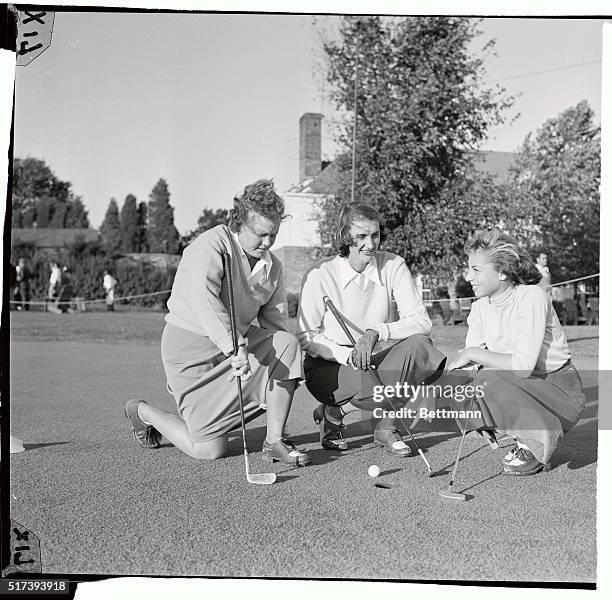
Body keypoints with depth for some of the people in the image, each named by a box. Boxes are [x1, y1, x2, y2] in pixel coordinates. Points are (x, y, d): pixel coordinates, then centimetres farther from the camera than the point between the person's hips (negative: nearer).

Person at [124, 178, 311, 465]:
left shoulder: (272, 264, 5)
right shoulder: (211, 245, -18)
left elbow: (275, 320, 7)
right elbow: (204, 301, -33)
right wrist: (235, 349, -44)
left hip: (240, 342, 7)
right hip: (191, 345, -7)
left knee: (287, 344, -21)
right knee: (210, 450, -7)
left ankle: (274, 441, -13)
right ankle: (143, 412, 21)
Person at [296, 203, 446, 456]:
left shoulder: (393, 266, -5)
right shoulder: (320, 274, -12)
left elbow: (421, 322, -12)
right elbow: (306, 337, -11)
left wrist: (376, 332, -28)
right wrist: (348, 355, -26)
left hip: (377, 359, 3)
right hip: (328, 367, -3)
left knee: (418, 346, -26)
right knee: (379, 385, -33)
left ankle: (386, 427, -10)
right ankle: (331, 413, 1)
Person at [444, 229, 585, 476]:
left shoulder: (532, 297, -21)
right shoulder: (480, 308, 1)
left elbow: (523, 365, -30)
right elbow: (467, 360, -2)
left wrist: (474, 353, -23)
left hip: (559, 389, -7)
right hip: (521, 388, 7)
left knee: (490, 381, -30)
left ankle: (538, 448, -9)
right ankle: (526, 439, 6)